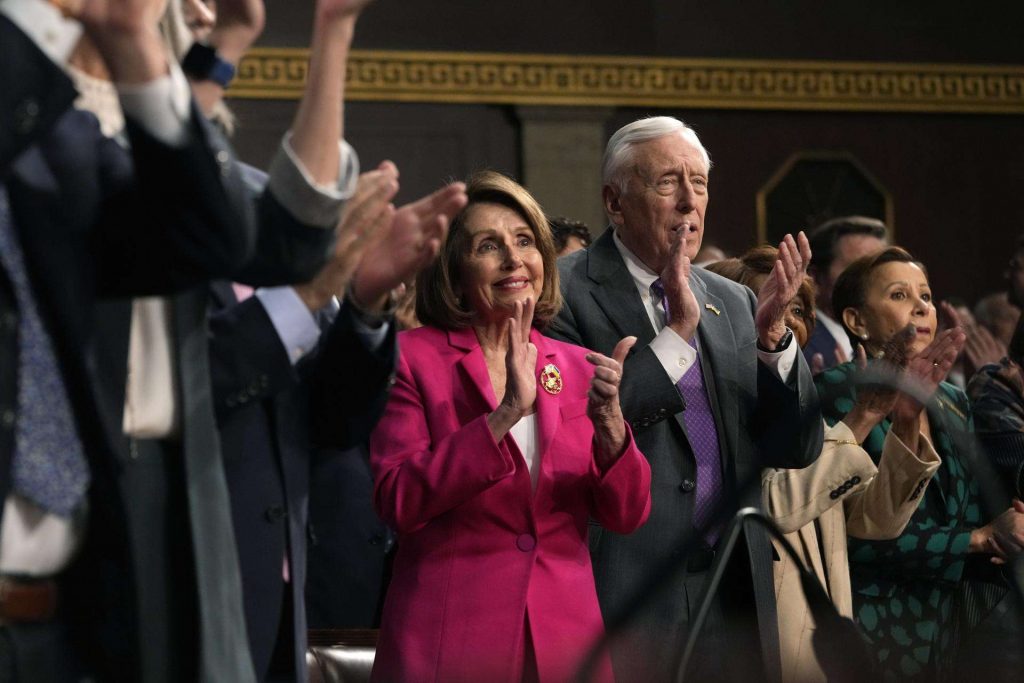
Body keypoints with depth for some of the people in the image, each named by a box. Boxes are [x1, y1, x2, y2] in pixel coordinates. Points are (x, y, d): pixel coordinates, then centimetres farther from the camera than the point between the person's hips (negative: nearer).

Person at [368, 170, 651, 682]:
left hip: (565, 640, 4)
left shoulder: (578, 369, 8)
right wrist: (504, 415, -22)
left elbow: (626, 516, 1)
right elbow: (398, 502, -14)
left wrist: (608, 422, -17)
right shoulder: (414, 357, -3)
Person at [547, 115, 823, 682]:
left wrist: (772, 333, -5)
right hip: (620, 593, -5)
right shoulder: (563, 292, -4)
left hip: (735, 593, 5)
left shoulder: (732, 303, 14)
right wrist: (678, 332, -16)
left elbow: (797, 449, 9)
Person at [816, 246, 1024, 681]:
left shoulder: (952, 402, 10)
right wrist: (979, 539, -13)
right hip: (869, 624, -6)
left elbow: (971, 511, 14)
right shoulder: (837, 393, -10)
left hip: (941, 622, 6)